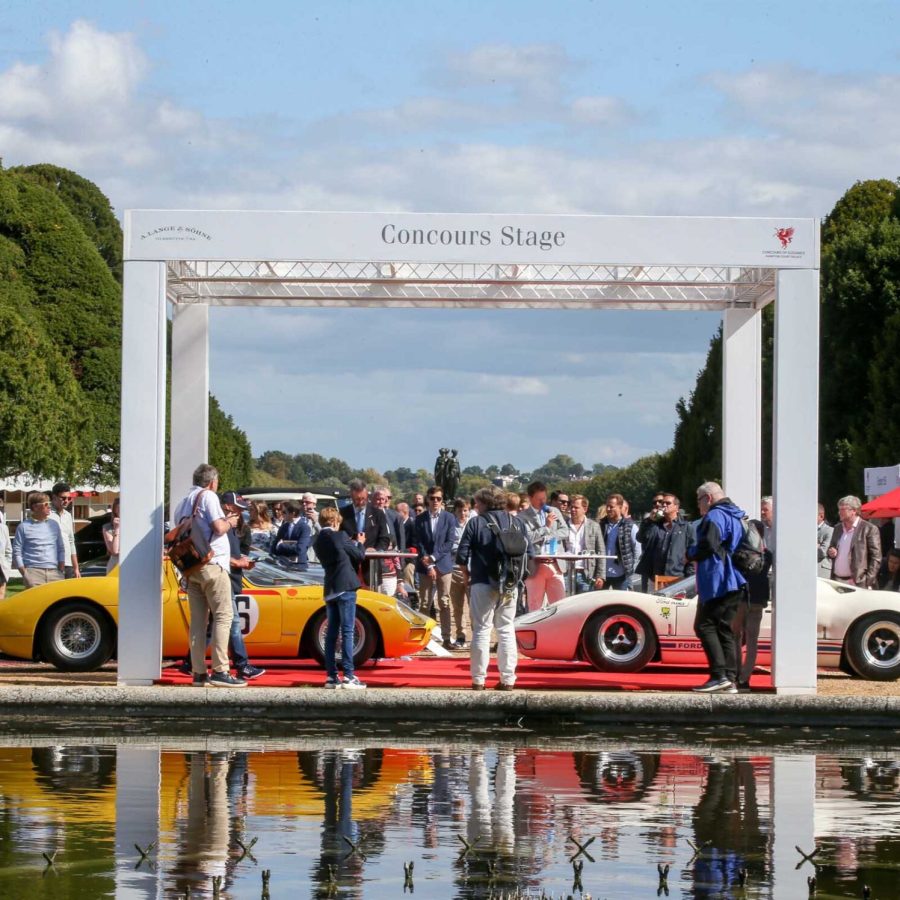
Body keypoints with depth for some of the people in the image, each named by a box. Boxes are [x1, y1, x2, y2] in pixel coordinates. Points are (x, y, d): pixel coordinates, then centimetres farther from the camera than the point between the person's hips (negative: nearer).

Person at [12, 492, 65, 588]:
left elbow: (61, 549, 18)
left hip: (54, 572, 4)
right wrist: (24, 573, -8)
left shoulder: (54, 524, 14)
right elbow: (17, 552, 1)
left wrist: (61, 571, 7)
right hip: (34, 572, -4)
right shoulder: (24, 526, 2)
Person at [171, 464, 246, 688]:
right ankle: (220, 671, -16)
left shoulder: (183, 503, 17)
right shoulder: (208, 497, -7)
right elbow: (219, 527, -16)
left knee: (198, 619, 7)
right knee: (223, 616, -8)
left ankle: (198, 672, 5)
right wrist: (229, 522, 3)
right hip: (212, 564, -8)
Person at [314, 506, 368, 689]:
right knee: (347, 632, -7)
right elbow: (360, 556, -3)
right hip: (345, 587, -7)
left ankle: (331, 676, 7)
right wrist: (359, 543, 17)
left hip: (330, 590, 7)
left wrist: (351, 543, 20)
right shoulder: (339, 536, -9)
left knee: (331, 633, 9)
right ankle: (349, 676, -10)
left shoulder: (318, 541, 10)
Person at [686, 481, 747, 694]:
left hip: (717, 582, -9)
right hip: (735, 582, 9)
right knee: (725, 629, 9)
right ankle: (730, 680, 3)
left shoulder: (715, 516, -9)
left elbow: (708, 544, -21)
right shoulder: (736, 518, 21)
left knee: (704, 626, -8)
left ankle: (719, 675, -18)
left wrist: (691, 552, -2)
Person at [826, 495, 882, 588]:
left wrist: (868, 582, -13)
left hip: (858, 584, -6)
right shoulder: (838, 528, 15)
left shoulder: (869, 529, -5)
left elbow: (876, 558, -7)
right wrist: (831, 553, 1)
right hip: (836, 582, 6)